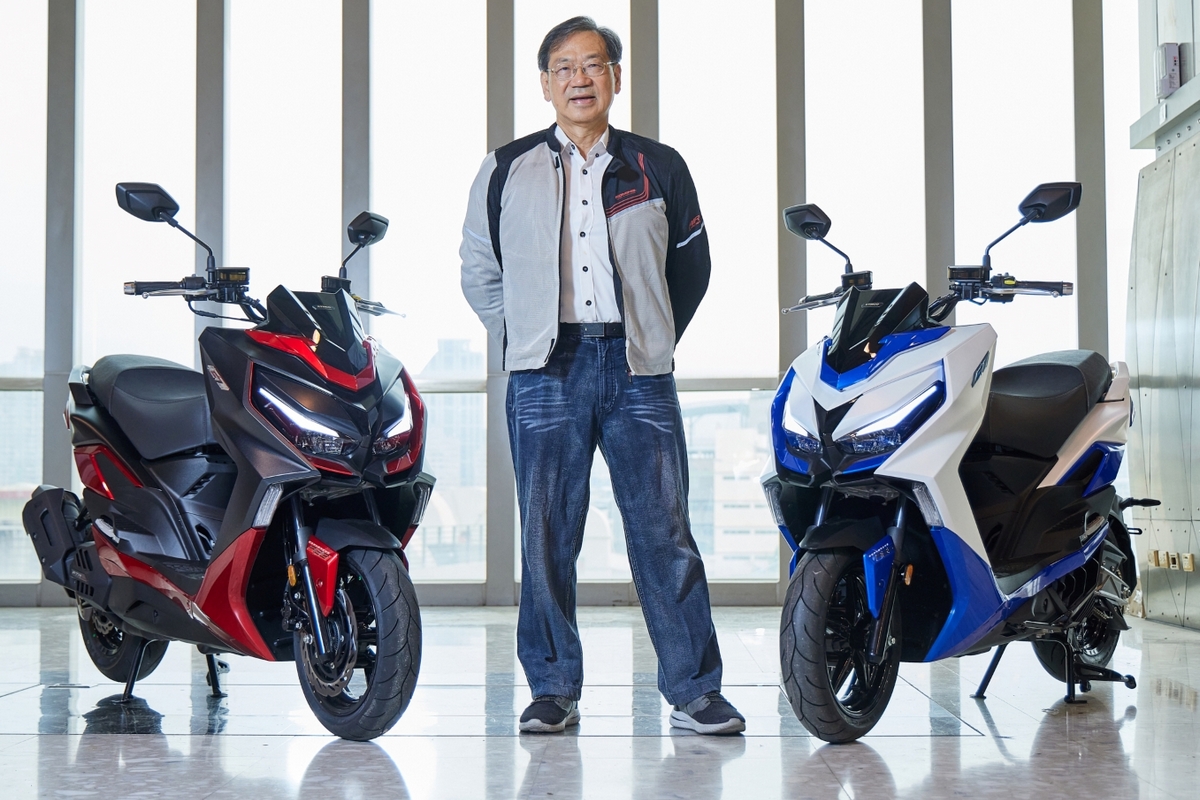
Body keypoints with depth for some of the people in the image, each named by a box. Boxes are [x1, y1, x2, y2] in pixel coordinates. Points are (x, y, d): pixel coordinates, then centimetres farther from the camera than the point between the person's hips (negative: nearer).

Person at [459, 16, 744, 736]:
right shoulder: (507, 171, 10)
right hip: (546, 373, 0)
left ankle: (694, 690, 4)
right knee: (547, 536, 1)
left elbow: (692, 266, 21)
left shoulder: (659, 168, 11)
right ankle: (554, 689, 12)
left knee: (664, 532, -2)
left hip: (639, 374, 0)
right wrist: (524, 340, 9)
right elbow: (479, 272, 19)